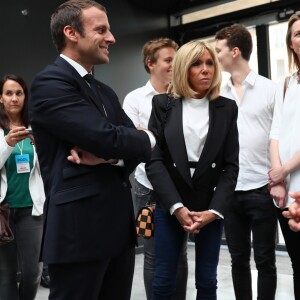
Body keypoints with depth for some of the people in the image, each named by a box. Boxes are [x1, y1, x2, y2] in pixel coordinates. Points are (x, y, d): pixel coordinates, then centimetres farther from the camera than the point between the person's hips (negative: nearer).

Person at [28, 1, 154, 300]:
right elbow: (108, 138, -21)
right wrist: (147, 138, 0)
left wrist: (108, 157, -13)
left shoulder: (105, 92, 18)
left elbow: (135, 148, 10)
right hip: (78, 230, -8)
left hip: (118, 225, 8)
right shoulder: (50, 83, -10)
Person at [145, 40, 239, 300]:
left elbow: (231, 165, 1)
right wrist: (177, 207, -14)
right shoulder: (163, 104, 1)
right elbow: (153, 160, -5)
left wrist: (215, 210, -11)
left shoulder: (227, 108, 5)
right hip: (170, 205, -1)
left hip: (211, 207, 1)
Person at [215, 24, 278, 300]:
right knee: (238, 259, 12)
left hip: (261, 189, -3)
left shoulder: (270, 89, -2)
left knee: (265, 260, 7)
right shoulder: (218, 94, 8)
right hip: (229, 190, 4)